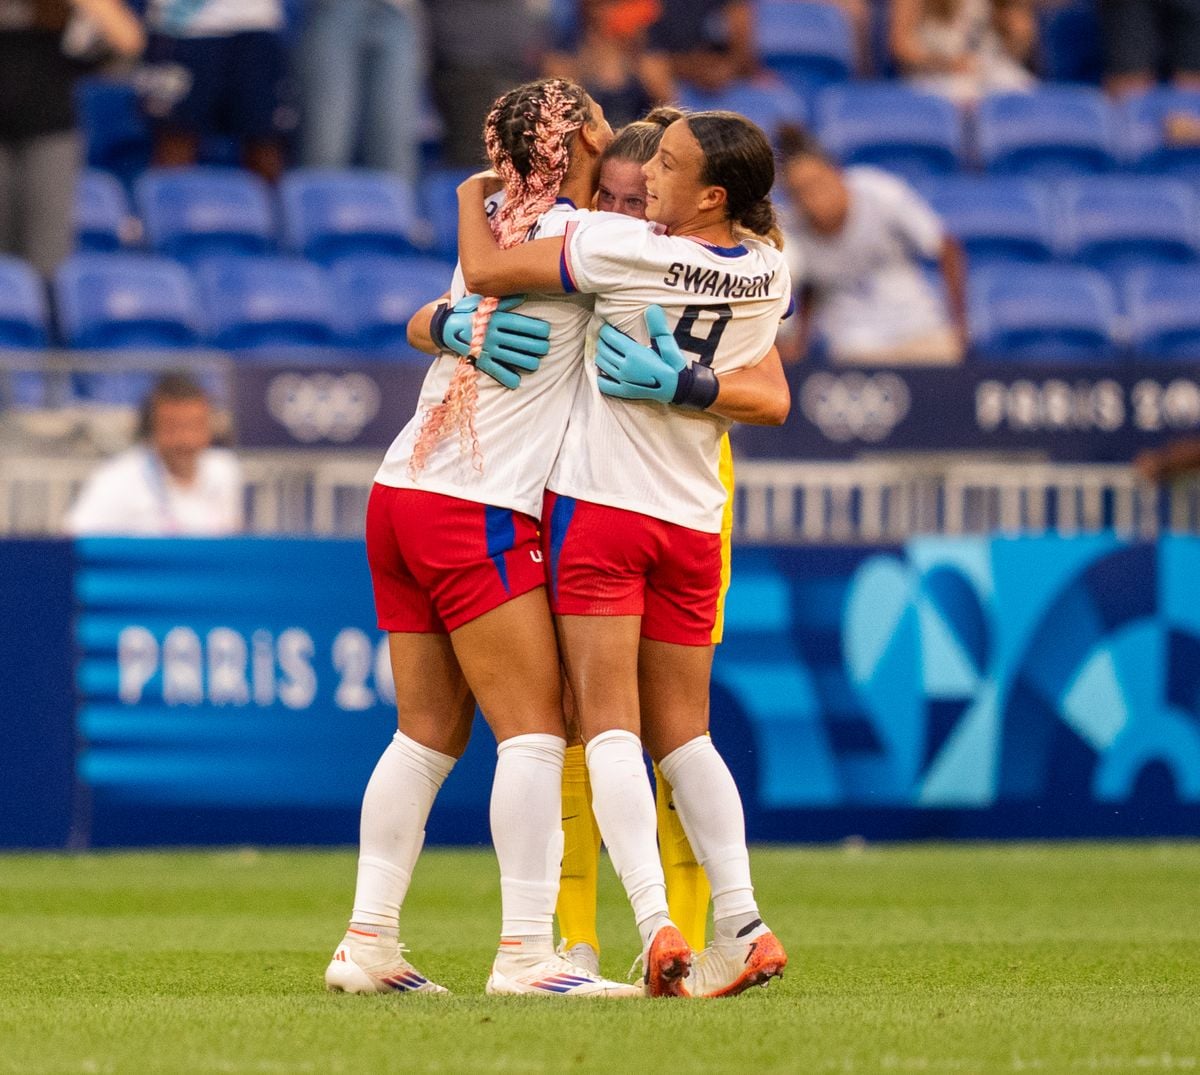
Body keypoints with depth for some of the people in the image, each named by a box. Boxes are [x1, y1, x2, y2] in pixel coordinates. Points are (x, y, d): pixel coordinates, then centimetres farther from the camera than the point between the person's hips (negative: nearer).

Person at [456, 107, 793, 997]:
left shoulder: (627, 248, -15)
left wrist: (472, 193, 8)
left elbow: (485, 270, -10)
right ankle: (741, 923, 3)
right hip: (693, 523, 5)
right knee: (682, 732, 13)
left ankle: (655, 922, -23)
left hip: (599, 506, -5)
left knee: (610, 723, -8)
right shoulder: (769, 276, 2)